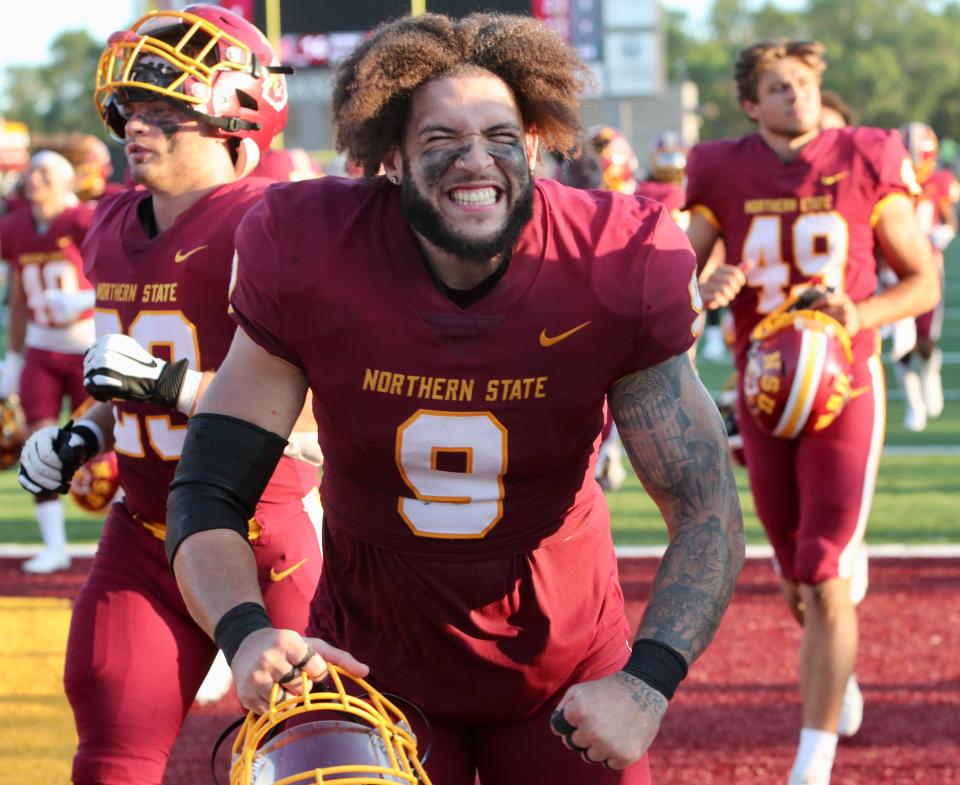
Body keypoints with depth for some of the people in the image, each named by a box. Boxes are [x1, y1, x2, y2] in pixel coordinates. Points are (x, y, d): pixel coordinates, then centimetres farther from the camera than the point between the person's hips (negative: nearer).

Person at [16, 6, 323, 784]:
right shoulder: (114, 229, 9)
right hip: (145, 537, 7)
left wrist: (174, 385, -30)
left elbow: (319, 410, -24)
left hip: (264, 536, -7)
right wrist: (85, 436, 5)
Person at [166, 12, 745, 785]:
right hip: (373, 656, 0)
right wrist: (249, 634, -34)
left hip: (562, 664, 0)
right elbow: (206, 495, -13)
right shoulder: (310, 264, -18)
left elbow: (708, 512, -15)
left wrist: (647, 682, -32)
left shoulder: (615, 275, -18)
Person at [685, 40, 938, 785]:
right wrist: (705, 293, -18)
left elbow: (924, 280, 1)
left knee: (825, 582, -10)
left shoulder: (865, 166, -5)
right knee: (797, 581, 14)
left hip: (845, 388, -3)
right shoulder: (724, 176, -1)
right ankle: (840, 676, 45)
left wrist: (862, 316, -17)